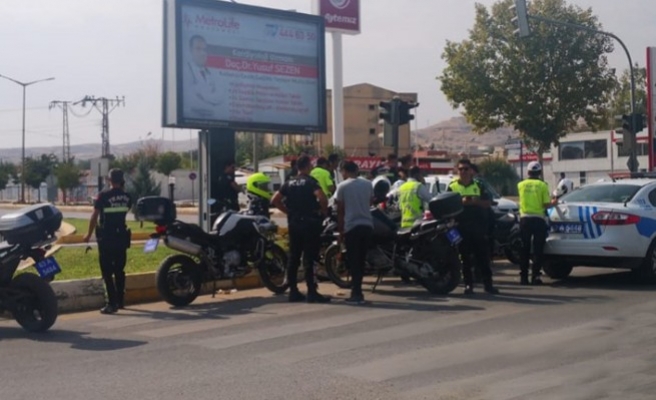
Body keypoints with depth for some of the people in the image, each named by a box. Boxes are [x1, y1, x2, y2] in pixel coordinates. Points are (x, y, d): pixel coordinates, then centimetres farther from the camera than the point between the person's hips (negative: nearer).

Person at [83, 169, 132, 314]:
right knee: (119, 270, 16)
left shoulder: (103, 196, -11)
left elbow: (94, 216, -7)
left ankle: (112, 303, -5)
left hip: (106, 238, -5)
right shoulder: (127, 197, 1)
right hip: (121, 236, 5)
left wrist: (89, 234, 4)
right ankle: (120, 300, 22)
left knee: (107, 272, -1)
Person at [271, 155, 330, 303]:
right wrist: (324, 211, -7)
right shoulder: (311, 181, -7)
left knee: (293, 258, 9)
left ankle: (293, 291, 11)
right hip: (309, 223, -6)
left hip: (293, 223, 6)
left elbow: (275, 200, 8)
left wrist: (289, 211, 12)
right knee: (309, 258, -7)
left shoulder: (289, 183, 11)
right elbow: (322, 197, -24)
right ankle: (312, 292, -8)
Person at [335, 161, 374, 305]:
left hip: (352, 226, -4)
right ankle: (357, 291, 18)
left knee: (353, 261, -1)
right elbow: (370, 203, 15)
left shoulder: (342, 186, -2)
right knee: (361, 260, 13)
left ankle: (356, 293, -5)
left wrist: (340, 231, 5)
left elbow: (340, 211, -1)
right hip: (367, 225, 4)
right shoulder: (367, 184, 8)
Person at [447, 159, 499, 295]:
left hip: (478, 226, 1)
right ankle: (468, 284, 7)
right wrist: (461, 202, -17)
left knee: (483, 255, 2)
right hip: (461, 226, -1)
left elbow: (488, 203, 6)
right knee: (465, 257, 2)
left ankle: (488, 283, 7)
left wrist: (476, 201, -12)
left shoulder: (479, 186, 11)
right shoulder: (452, 187, 5)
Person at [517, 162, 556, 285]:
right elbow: (546, 204, -7)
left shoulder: (521, 185, 4)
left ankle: (523, 276, 7)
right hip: (538, 218, -2)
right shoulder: (542, 185, -4)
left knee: (525, 248, 8)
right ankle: (535, 276, -2)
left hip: (524, 218, 2)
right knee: (538, 249, 3)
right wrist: (553, 202, 15)